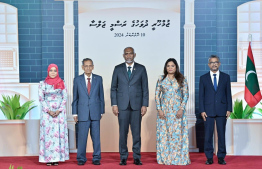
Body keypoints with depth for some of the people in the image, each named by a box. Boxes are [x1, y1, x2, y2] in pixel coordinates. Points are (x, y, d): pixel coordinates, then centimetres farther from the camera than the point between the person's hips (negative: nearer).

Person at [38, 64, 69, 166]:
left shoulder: (62, 83, 5)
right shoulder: (42, 84, 4)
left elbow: (65, 98, 3)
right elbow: (41, 99, 0)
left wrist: (59, 110, -9)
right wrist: (49, 111, -10)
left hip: (60, 112, 1)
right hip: (46, 112, -1)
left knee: (59, 133, -1)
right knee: (47, 133, -3)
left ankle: (57, 157, 5)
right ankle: (48, 158, 1)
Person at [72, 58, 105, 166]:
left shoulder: (98, 79, 7)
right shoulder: (77, 80, 5)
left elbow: (101, 96, 9)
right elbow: (75, 98, 7)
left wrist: (102, 111, 6)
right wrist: (75, 113, 3)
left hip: (95, 113, 1)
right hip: (83, 113, -1)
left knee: (96, 136, 4)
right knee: (82, 137, 0)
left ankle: (96, 158, 14)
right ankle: (81, 159, 11)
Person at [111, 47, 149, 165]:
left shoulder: (141, 69, 6)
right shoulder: (118, 69, 7)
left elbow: (145, 88, 5)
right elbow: (113, 88, 8)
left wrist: (144, 105, -2)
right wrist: (114, 104, -1)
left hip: (136, 105, 0)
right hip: (122, 106, 0)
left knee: (136, 132, 1)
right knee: (123, 132, 1)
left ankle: (137, 157, 12)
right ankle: (123, 157, 11)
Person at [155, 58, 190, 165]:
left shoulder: (182, 79, 3)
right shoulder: (161, 79, 6)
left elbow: (186, 95, 0)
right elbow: (157, 95, 5)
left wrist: (182, 109, -10)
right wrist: (159, 109, -5)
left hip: (178, 110, -1)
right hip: (164, 110, 1)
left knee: (178, 133, -2)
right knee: (164, 133, 2)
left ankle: (179, 157, 7)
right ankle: (165, 158, 10)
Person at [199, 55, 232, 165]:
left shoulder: (226, 77, 8)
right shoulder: (203, 78, 7)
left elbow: (228, 94, 7)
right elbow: (201, 96, 5)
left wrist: (229, 109, 0)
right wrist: (202, 110, -3)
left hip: (221, 110, 0)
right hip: (208, 110, 0)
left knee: (221, 134, 3)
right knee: (208, 135, 1)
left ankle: (221, 157, 12)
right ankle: (209, 158, 11)